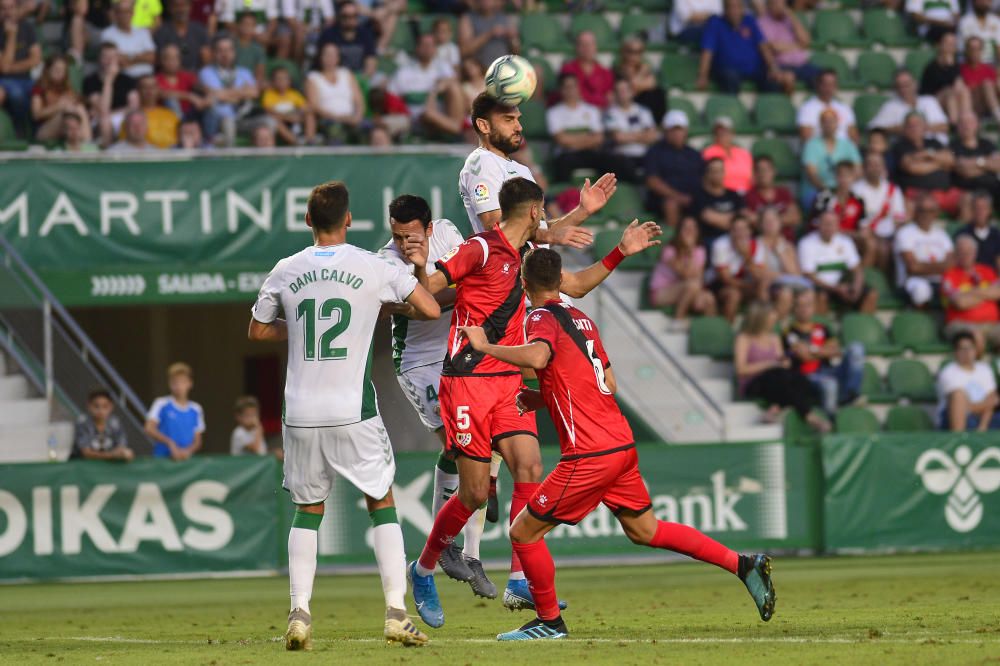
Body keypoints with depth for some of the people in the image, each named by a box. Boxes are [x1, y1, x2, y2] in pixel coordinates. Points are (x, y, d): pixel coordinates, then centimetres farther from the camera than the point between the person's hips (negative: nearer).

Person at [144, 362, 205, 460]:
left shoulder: (196, 410, 9)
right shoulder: (161, 404, -1)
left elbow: (197, 441, 10)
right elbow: (149, 429, -11)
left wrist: (188, 450, -12)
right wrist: (170, 443, -22)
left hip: (186, 459, 3)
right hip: (162, 457, -3)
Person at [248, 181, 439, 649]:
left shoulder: (285, 272, 4)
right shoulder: (373, 268, -4)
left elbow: (257, 330, 18)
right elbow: (431, 310, 0)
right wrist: (389, 306, 18)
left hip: (301, 413, 2)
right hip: (354, 413, -2)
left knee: (307, 510, 15)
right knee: (382, 504, 9)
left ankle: (299, 613, 2)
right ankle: (396, 614, 1)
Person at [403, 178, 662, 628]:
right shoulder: (481, 249, -9)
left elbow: (574, 286, 30)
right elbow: (428, 290, -11)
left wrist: (619, 253, 23)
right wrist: (420, 268, -33)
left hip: (508, 383, 7)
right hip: (468, 382, -7)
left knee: (530, 469, -11)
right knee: (475, 492, -5)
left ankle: (519, 584, -13)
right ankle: (423, 570, 17)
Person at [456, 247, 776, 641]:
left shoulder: (542, 319, -8)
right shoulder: (582, 320, 16)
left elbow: (538, 356, -32)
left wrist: (485, 346, -21)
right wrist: (543, 399, 23)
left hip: (589, 455, -8)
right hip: (622, 443, 8)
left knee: (524, 532, 2)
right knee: (644, 530, 21)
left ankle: (549, 622, 10)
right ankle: (744, 565, 17)